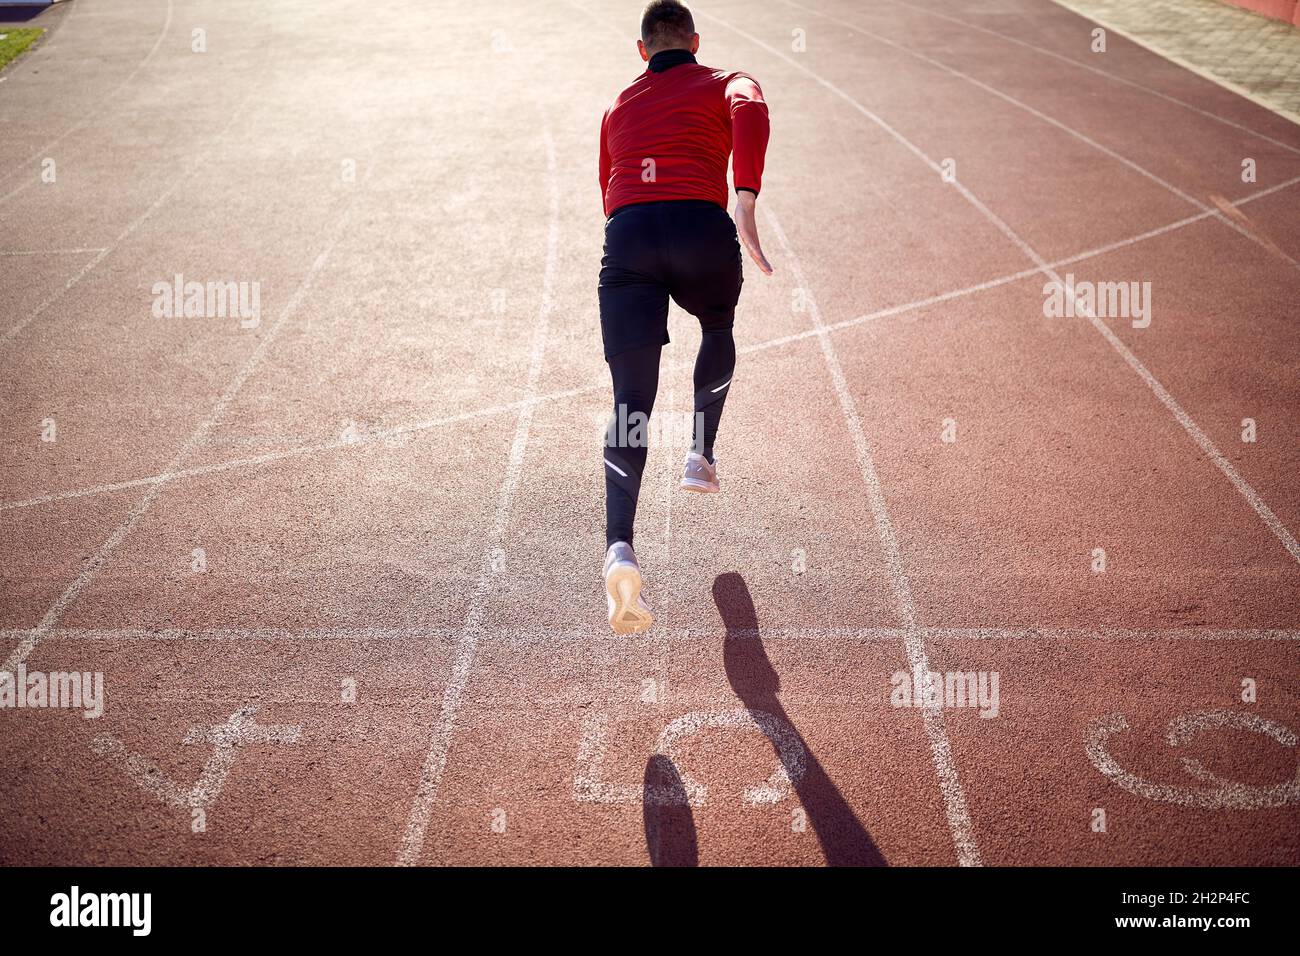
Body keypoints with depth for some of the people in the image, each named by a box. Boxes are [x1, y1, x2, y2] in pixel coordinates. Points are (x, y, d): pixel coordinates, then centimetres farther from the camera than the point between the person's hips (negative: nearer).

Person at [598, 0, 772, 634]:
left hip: (626, 234, 2)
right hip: (701, 228, -2)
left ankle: (619, 547, -24)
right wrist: (745, 202, -17)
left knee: (630, 406, -5)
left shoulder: (618, 108, 31)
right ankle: (701, 457, 30)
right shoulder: (725, 83, 19)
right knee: (718, 329, 34)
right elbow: (750, 111, -6)